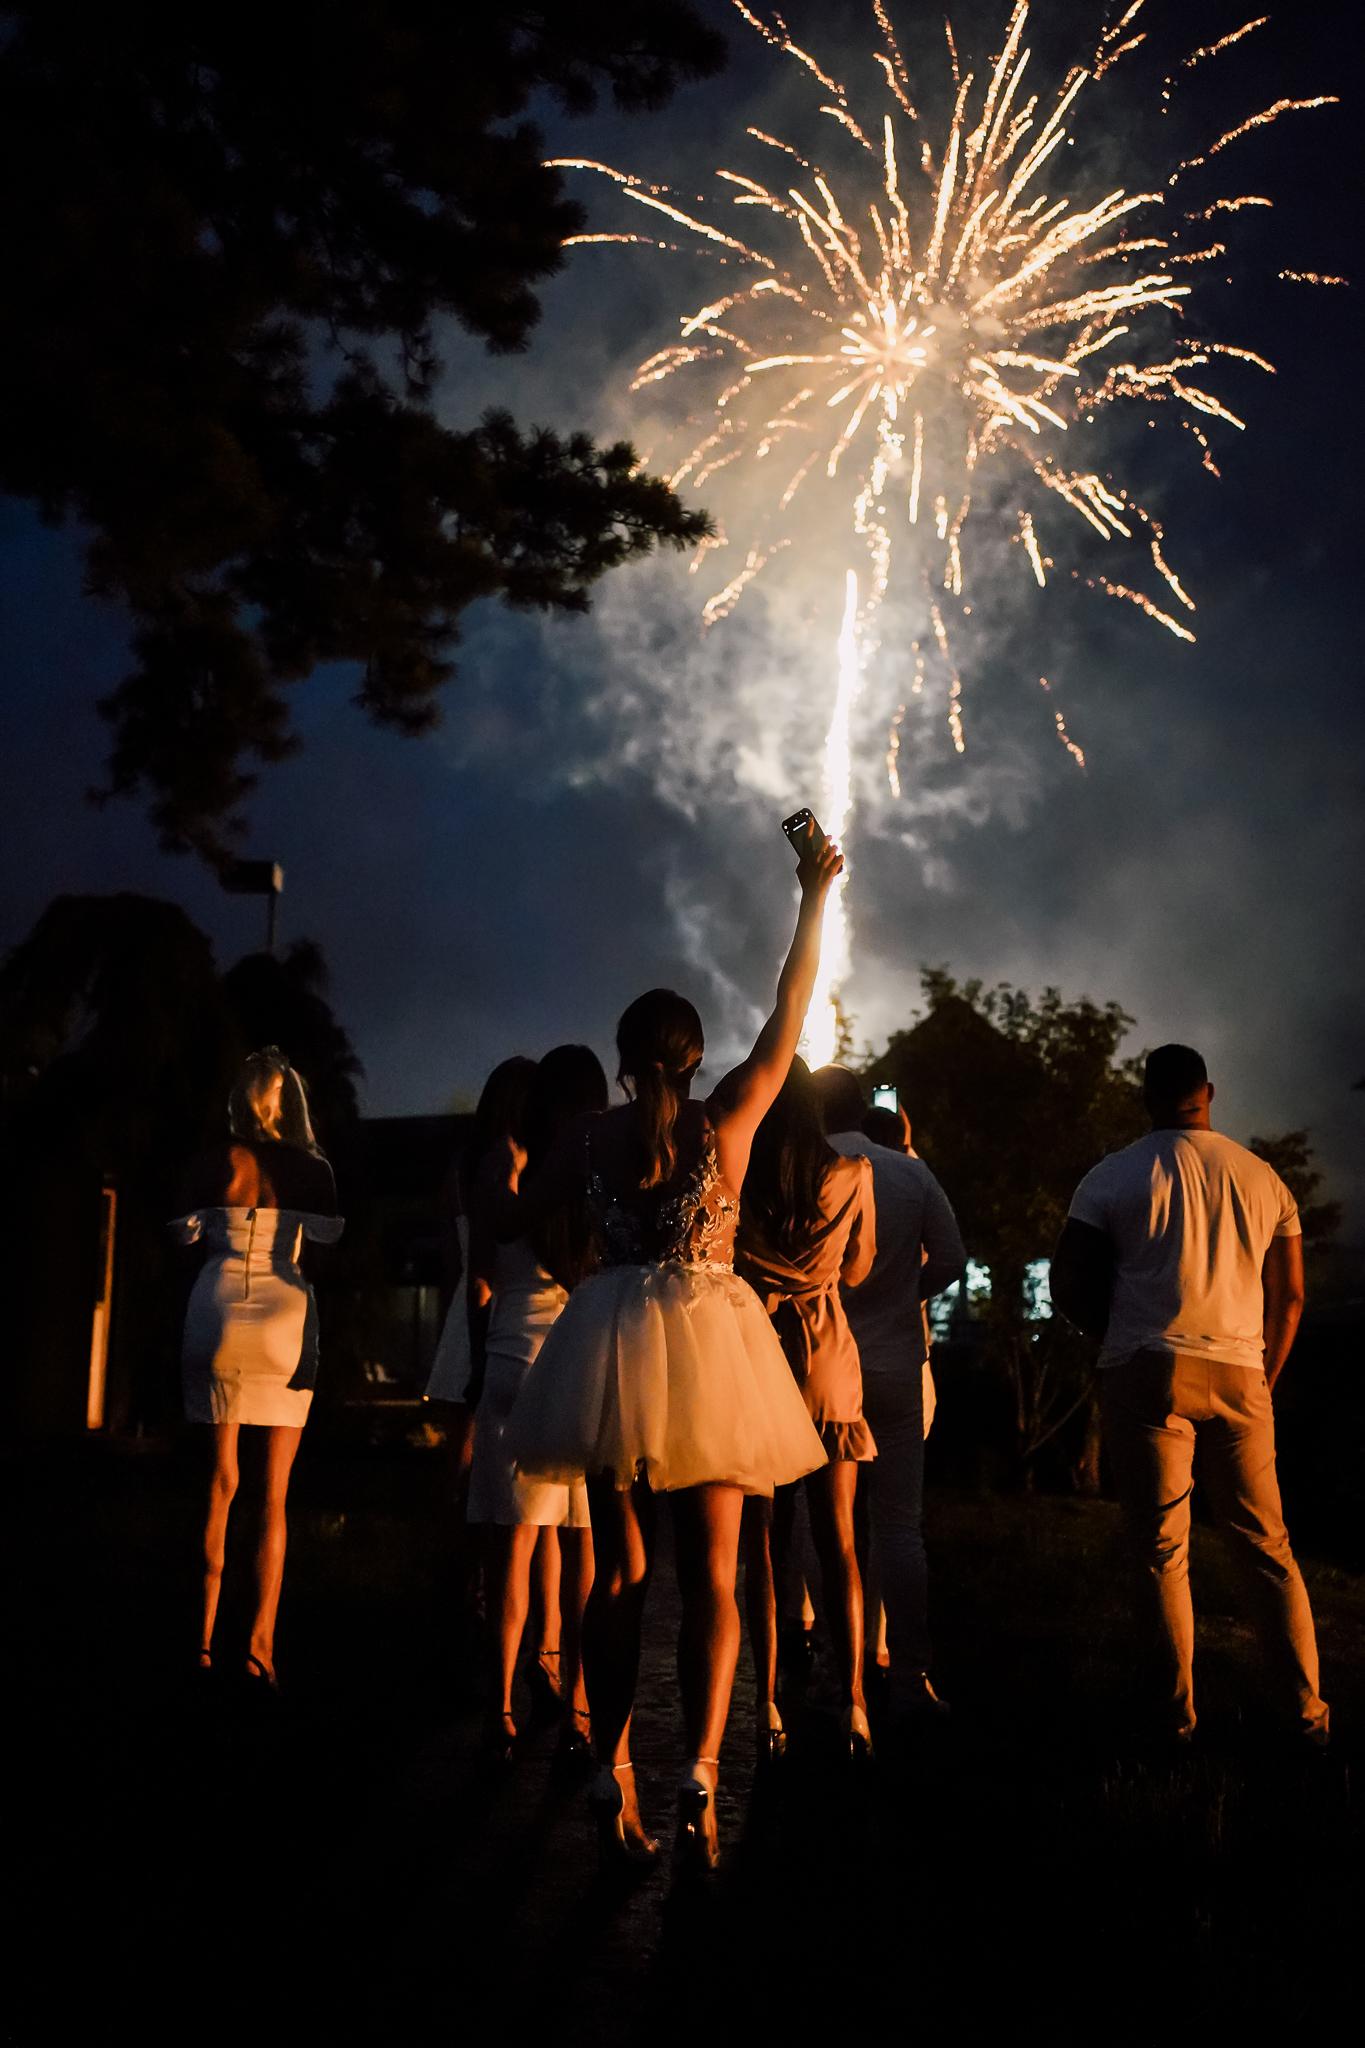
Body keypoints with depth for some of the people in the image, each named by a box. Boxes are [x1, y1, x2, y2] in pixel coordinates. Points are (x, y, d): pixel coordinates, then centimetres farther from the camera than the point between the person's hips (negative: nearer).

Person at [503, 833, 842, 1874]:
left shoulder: (597, 1136, 1)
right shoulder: (727, 1116, -4)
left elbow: (512, 1216, 11)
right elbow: (789, 1014, 6)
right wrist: (813, 899, 14)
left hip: (613, 1347, 2)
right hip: (708, 1343, -2)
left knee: (622, 1570, 10)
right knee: (711, 1573, 3)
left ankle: (615, 1774, 6)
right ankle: (700, 1769, -11)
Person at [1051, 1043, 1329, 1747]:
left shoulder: (1111, 1178, 1)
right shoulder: (1262, 1178, 10)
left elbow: (1069, 1286, 0)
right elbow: (1290, 1296, 12)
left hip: (1146, 1374, -3)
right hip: (1240, 1374, 3)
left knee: (1161, 1550, 4)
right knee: (1266, 1547, 11)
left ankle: (1178, 1715, 7)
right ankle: (1307, 1712, 12)